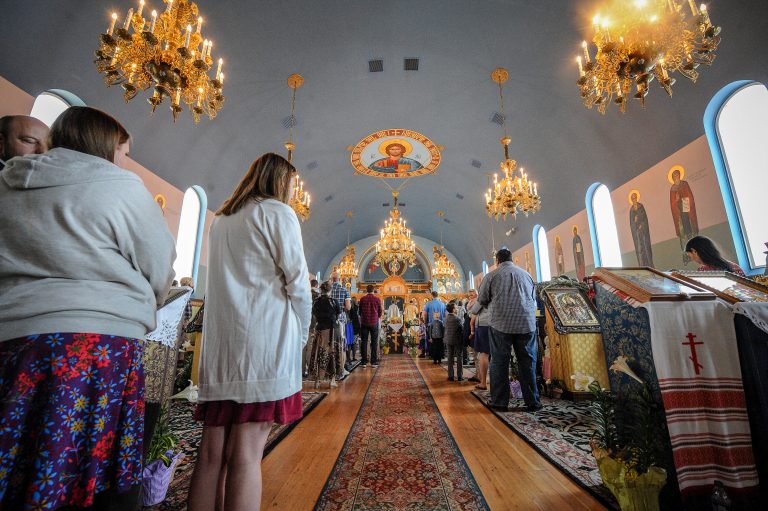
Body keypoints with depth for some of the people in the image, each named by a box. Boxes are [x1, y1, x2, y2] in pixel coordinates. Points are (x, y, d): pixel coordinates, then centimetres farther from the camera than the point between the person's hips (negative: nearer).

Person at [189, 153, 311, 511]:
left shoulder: (220, 219, 21)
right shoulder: (277, 211, 0)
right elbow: (296, 281, -8)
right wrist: (301, 333, 4)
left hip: (219, 340, 7)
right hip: (264, 337, -7)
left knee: (212, 450, 10)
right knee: (247, 452, -3)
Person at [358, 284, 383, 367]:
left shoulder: (362, 299, -3)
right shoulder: (377, 299, -4)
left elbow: (360, 311, 8)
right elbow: (380, 312, 4)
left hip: (364, 323, 1)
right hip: (374, 323, 0)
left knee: (364, 342, 6)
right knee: (374, 342, 6)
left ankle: (364, 362, 6)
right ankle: (373, 362, 5)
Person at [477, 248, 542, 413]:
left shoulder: (492, 275, 2)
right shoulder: (526, 274, 12)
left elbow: (482, 300, 8)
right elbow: (534, 298, 21)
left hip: (501, 324, -3)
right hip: (527, 324, 3)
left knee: (499, 362, 6)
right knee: (528, 363, 10)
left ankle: (499, 401, 12)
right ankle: (532, 402, 16)